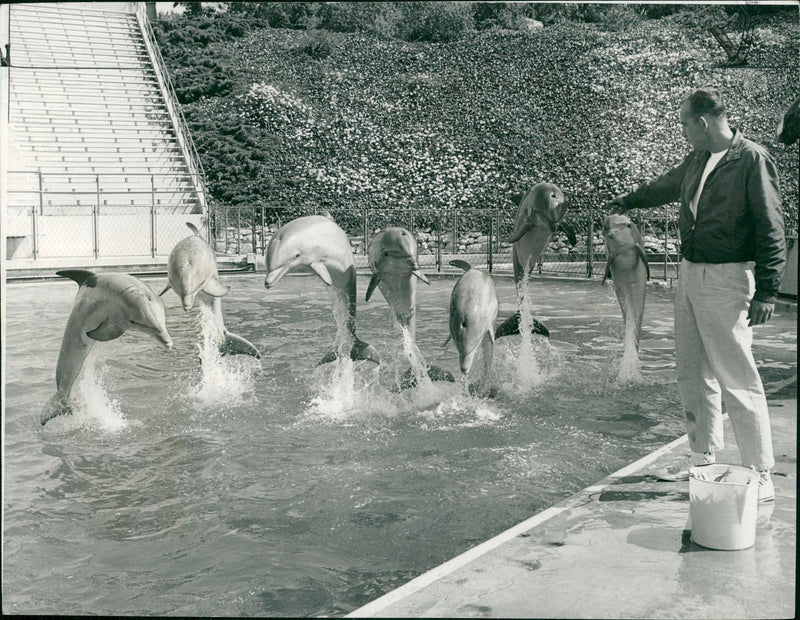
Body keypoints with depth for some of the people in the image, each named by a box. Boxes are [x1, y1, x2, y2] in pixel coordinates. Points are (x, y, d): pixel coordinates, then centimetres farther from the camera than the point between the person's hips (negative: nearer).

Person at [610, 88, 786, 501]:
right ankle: (703, 457, 26)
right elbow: (665, 187, 34)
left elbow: (770, 229, -12)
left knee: (738, 381, -7)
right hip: (690, 276, 8)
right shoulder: (696, 160, 13)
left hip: (727, 282, -8)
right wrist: (629, 201, 50)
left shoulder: (752, 160, -9)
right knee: (693, 375, 13)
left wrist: (766, 291, -17)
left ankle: (760, 476, 3)